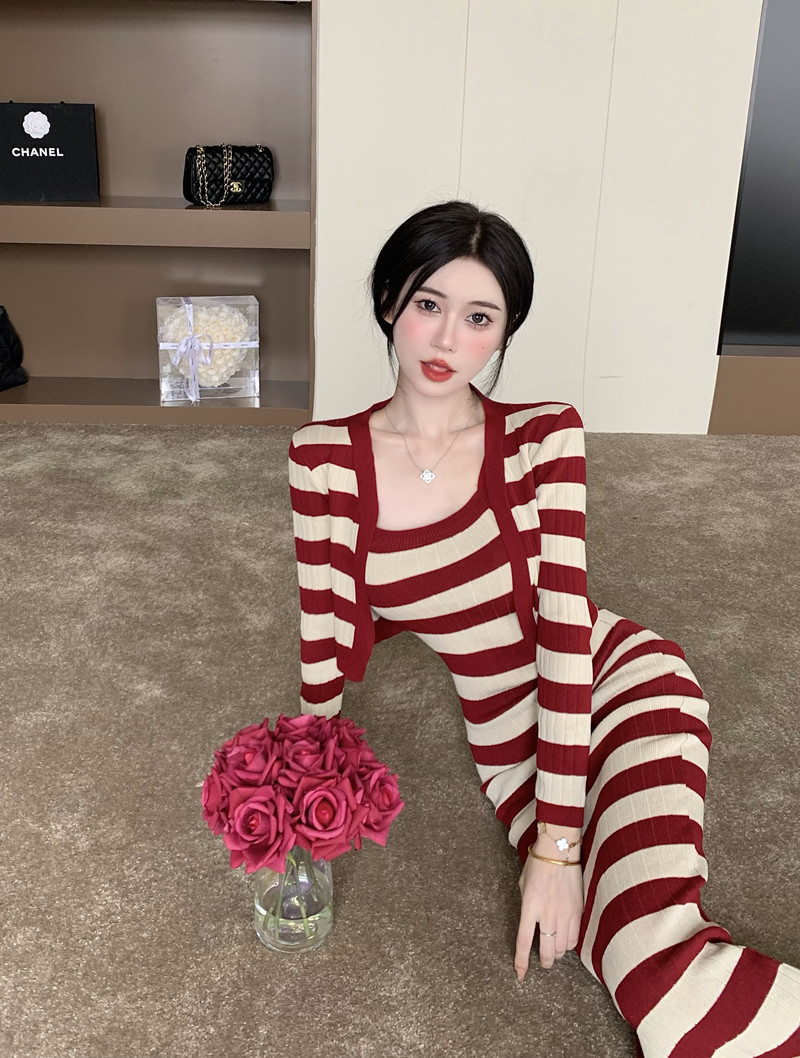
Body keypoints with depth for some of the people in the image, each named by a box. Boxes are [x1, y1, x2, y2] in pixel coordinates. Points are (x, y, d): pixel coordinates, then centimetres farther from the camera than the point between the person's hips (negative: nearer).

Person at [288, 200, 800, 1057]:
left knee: (658, 968, -23)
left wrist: (555, 842, -18)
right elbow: (324, 640, -4)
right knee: (649, 984, -18)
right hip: (513, 754, 1)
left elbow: (566, 626, -16)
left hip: (615, 684, -1)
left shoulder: (543, 438, -12)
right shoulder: (325, 457, -8)